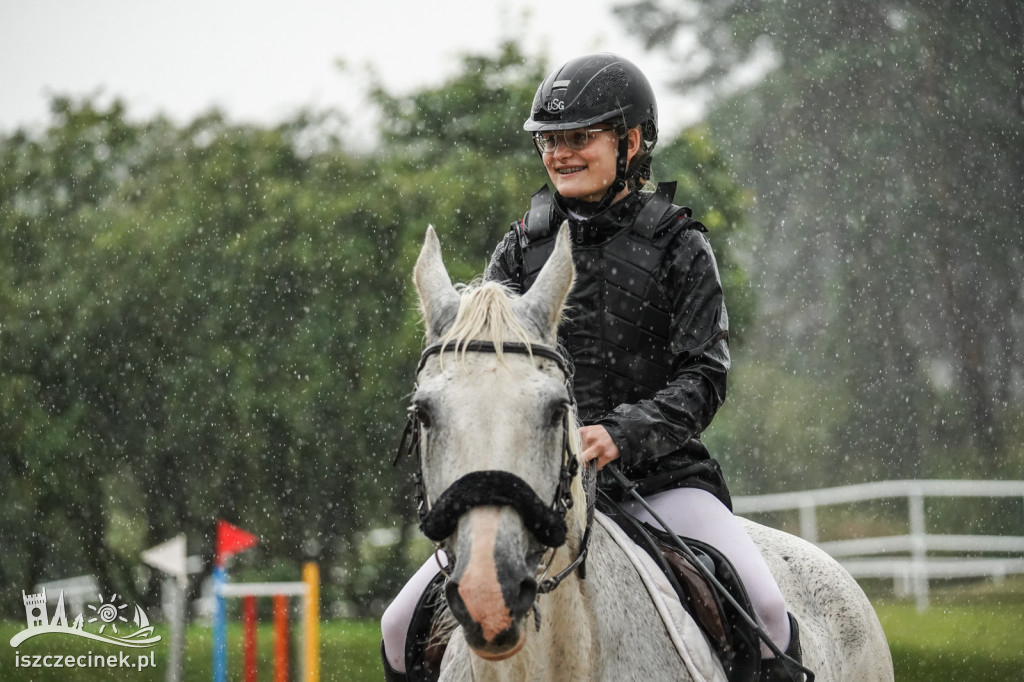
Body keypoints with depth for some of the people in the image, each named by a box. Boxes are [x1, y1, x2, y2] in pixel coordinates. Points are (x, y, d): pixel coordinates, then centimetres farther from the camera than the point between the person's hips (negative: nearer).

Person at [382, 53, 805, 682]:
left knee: (763, 608, -26)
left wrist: (622, 434, -23)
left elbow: (703, 376, -6)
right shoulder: (522, 245, 10)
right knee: (404, 627, -9)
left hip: (657, 475, -3)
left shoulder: (679, 247, 2)